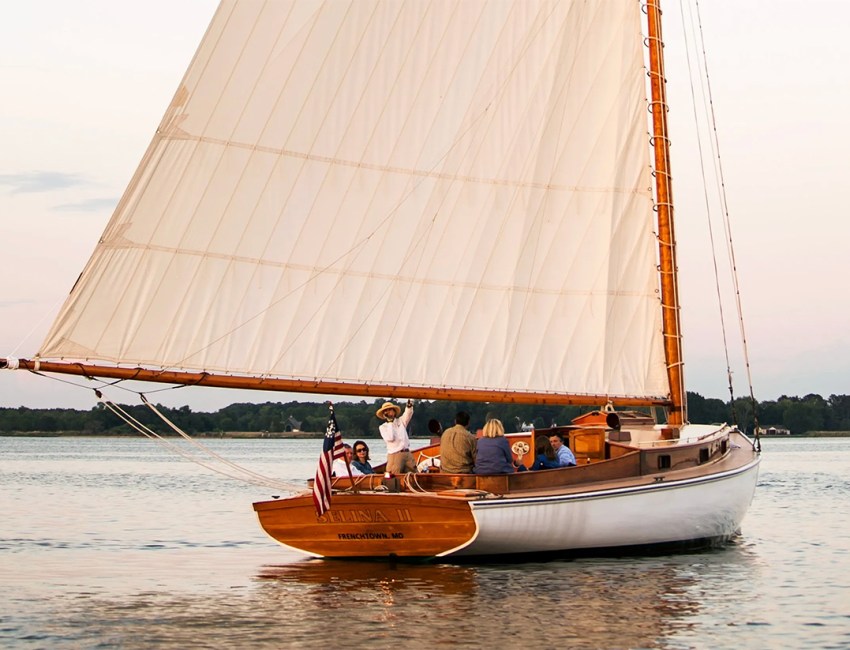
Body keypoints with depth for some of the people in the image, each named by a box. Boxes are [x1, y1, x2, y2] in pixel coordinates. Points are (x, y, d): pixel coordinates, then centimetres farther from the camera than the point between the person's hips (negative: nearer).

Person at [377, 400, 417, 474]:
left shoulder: (401, 421, 15)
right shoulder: (383, 427, 4)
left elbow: (408, 413, -4)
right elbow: (390, 438, -12)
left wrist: (409, 406, -26)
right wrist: (390, 423, -7)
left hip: (407, 453, 4)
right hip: (395, 455, -4)